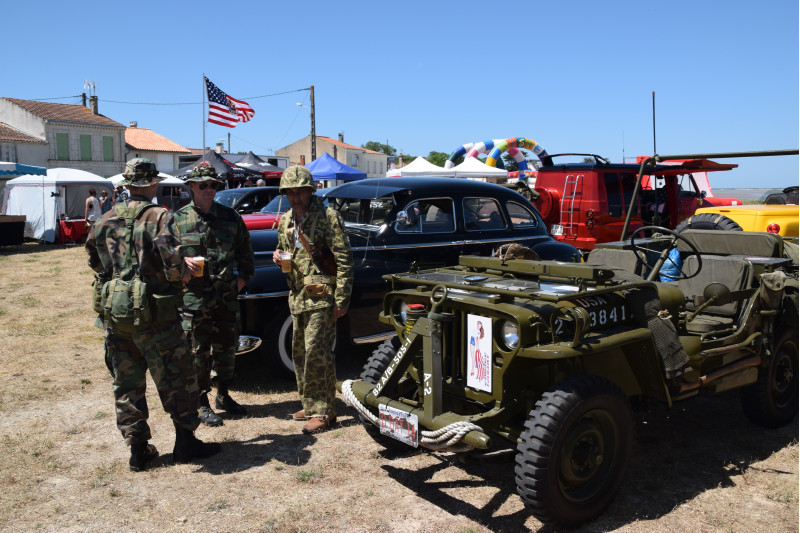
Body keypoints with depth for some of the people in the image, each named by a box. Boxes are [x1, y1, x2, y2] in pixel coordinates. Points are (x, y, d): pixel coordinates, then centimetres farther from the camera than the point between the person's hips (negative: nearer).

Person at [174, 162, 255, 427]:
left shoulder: (230, 217, 7)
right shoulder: (178, 219, 0)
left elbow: (246, 253, 14)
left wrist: (241, 279, 4)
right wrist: (183, 262, -18)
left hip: (227, 298, 3)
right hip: (194, 298, -3)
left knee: (227, 349, 14)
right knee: (199, 352, 4)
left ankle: (224, 395, 31)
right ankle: (202, 404, 17)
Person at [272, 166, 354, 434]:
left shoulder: (328, 216, -10)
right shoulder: (285, 221, 12)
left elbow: (344, 260, -13)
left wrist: (341, 299, -16)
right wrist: (278, 256, 2)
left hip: (322, 296, -8)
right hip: (298, 296, 8)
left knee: (317, 352, -10)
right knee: (300, 352, 14)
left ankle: (323, 411, 0)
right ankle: (310, 404, 28)